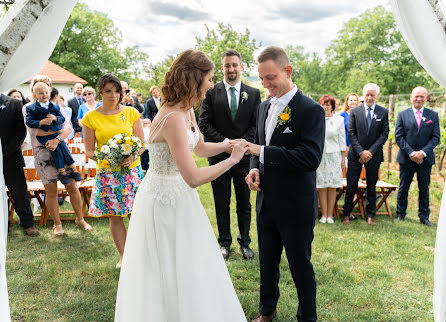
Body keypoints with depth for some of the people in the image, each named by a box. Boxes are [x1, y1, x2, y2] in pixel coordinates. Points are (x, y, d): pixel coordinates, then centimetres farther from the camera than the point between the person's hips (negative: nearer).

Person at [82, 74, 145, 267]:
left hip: (132, 170, 0)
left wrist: (133, 156, -15)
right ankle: (123, 256, 23)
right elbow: (89, 151, 3)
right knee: (114, 217, 7)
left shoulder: (131, 112, 3)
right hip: (106, 173, 0)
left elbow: (142, 143, 4)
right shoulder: (91, 118, 1)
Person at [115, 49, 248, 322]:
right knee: (171, 272, 8)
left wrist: (230, 143, 3)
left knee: (186, 266, 23)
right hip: (166, 200, -9)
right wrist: (233, 159, -20)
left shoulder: (187, 110, 1)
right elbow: (194, 178, -31)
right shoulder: (173, 118, -28)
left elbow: (200, 148, 17)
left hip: (176, 197, 9)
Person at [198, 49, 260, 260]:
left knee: (244, 203, 11)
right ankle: (225, 243, 24)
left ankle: (245, 243, 26)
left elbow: (257, 124, 1)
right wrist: (224, 142, -15)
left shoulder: (253, 94, 5)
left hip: (245, 155, 1)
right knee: (221, 204, 9)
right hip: (219, 155, -1)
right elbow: (204, 123, -4)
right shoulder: (211, 93, 1)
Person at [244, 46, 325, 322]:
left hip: (296, 206, -6)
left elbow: (311, 158, -25)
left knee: (301, 266, 10)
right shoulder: (265, 107, 8)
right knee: (267, 262, 21)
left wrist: (263, 152, -26)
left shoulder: (311, 110, -15)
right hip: (267, 203, 7)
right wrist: (254, 168, -4)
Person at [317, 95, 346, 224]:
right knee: (321, 186, 1)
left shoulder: (339, 119, 5)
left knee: (332, 186, 3)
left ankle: (330, 215, 11)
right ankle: (323, 214, 10)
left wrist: (343, 159, 3)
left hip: (334, 155, 0)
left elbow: (342, 140, 5)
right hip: (319, 155, 0)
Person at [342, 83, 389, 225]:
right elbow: (351, 133, -2)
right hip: (355, 154, -1)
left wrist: (370, 151, -11)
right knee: (351, 185, 0)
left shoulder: (383, 112, 4)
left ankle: (370, 215, 19)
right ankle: (346, 214, 11)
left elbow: (384, 134, -1)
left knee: (372, 186, 9)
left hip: (374, 155, 1)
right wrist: (361, 152, -11)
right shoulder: (354, 111, 3)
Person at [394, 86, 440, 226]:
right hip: (406, 158, 0)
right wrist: (411, 153, -13)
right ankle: (400, 214, 20)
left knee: (424, 188, 9)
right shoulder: (402, 115, 2)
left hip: (425, 158, 1)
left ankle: (424, 216, 19)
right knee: (403, 187, 7)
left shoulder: (433, 115, 4)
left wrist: (423, 152, -15)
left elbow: (436, 137, -1)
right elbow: (398, 137, -3)